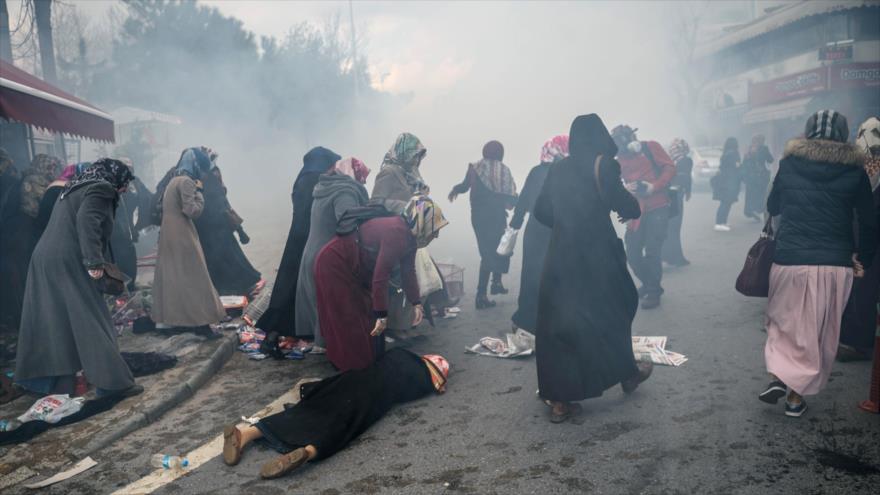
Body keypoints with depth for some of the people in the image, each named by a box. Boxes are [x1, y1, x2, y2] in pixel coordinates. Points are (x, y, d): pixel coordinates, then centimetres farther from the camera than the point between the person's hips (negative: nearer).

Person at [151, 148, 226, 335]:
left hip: (169, 235, 9)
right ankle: (198, 321, -2)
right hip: (182, 236, -9)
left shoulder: (174, 180, 14)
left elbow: (161, 205, 20)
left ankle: (167, 318, 16)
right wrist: (199, 192, -10)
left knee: (171, 275, 12)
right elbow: (192, 211, -20)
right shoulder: (187, 182, -15)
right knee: (193, 277, -4)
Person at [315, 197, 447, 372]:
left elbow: (408, 272, 7)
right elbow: (381, 275, -33)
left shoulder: (409, 236, -1)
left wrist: (416, 303, -2)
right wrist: (382, 314, -28)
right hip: (334, 265, -10)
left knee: (369, 318, 13)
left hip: (356, 269, 10)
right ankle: (354, 369, 6)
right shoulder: (397, 233, -32)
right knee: (349, 323, -5)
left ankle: (369, 365, 23)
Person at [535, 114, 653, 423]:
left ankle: (558, 400, 6)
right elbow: (626, 205, -10)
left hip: (561, 253, 3)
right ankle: (628, 373, 38)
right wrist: (633, 209, 12)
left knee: (559, 320, 6)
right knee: (613, 310, 19)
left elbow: (541, 211, 9)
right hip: (596, 253, -3)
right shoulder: (603, 165, -7)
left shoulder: (558, 169, 6)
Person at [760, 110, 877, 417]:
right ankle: (797, 395, 17)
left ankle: (777, 375, 2)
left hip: (789, 261, 0)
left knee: (784, 322, 19)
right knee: (818, 333, 13)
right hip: (835, 265, 0)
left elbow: (772, 207, 14)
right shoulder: (854, 169, 0)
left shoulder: (789, 163, 2)